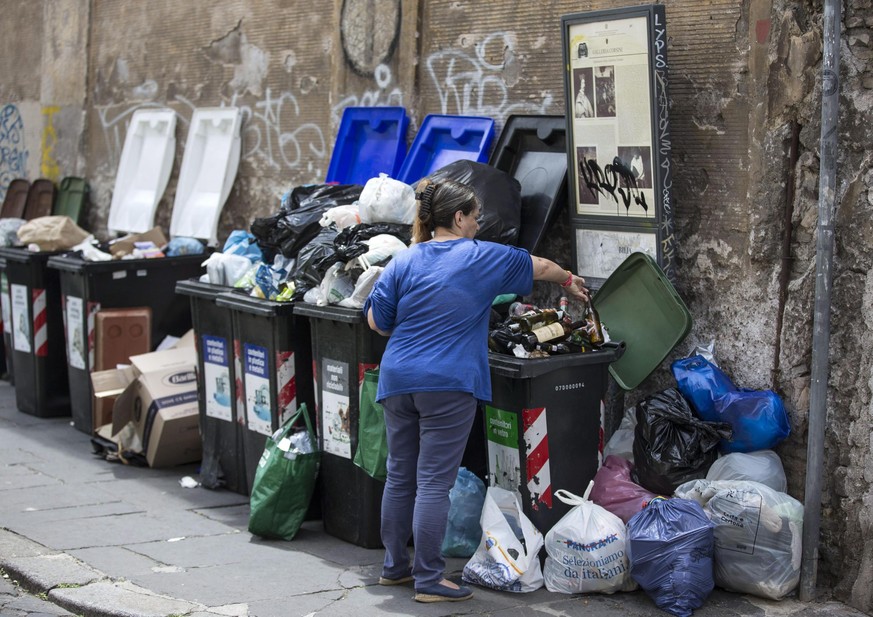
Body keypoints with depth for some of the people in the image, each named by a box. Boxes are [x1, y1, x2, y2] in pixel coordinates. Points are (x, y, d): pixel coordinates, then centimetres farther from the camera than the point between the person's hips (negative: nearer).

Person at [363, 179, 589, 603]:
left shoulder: (403, 262, 6)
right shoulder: (482, 258, -1)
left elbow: (377, 320, 6)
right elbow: (538, 266, 15)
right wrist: (569, 281, 35)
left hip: (398, 381, 5)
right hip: (448, 386, -5)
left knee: (400, 476, 14)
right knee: (434, 483, -3)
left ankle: (394, 567, 25)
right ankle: (428, 579, -1)